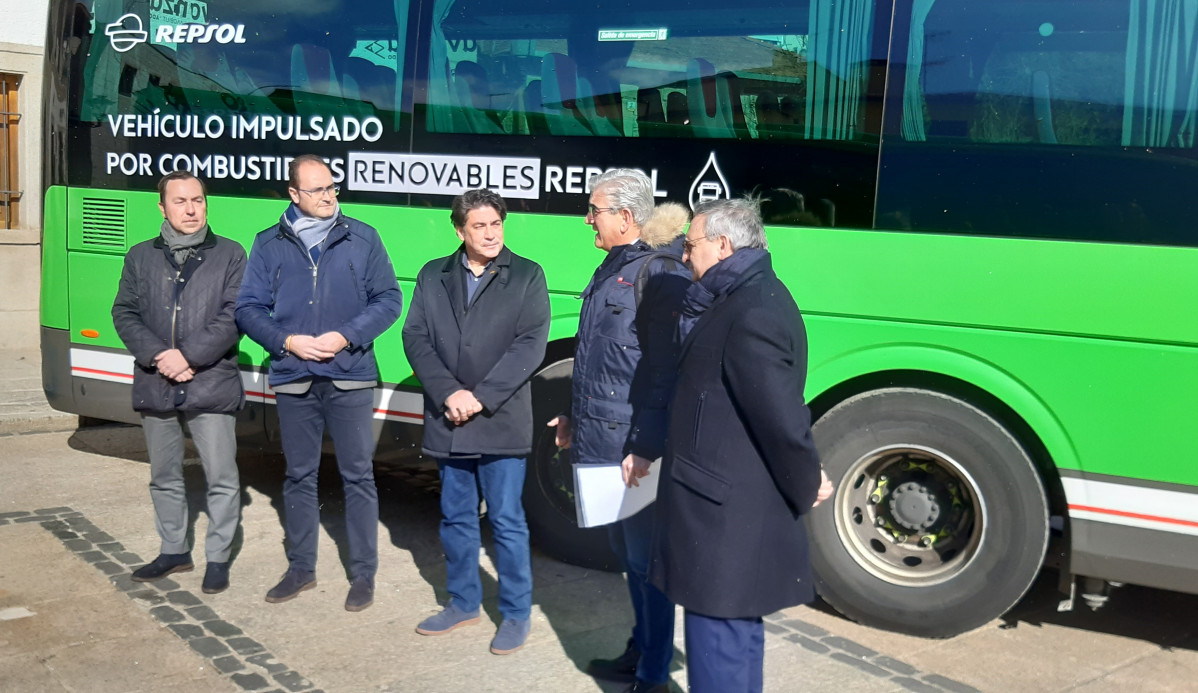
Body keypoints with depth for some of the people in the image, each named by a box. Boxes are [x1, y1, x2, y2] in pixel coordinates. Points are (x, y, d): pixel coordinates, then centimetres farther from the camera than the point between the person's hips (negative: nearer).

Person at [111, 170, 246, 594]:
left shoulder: (230, 255, 0)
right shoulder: (140, 257, 10)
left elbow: (234, 317, -8)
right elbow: (124, 314, 4)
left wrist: (188, 355, -16)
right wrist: (158, 356, -12)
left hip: (212, 387, -3)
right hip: (155, 387, 4)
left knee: (221, 478, -2)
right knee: (164, 478, 15)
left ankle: (217, 558, 12)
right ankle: (174, 551, 30)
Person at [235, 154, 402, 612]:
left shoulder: (362, 239, 2)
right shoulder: (269, 245, 6)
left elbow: (388, 300, 1)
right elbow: (248, 308, 6)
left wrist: (345, 336, -11)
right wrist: (287, 341, -10)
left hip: (350, 378, -2)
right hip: (293, 380, 2)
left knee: (358, 476, 3)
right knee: (299, 476, 13)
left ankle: (363, 574, 14)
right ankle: (301, 568, 27)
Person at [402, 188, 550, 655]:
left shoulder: (526, 276, -1)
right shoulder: (433, 276, 8)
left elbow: (531, 345, -9)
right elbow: (415, 337, 1)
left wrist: (480, 397, -14)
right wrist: (448, 393, -13)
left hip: (501, 422, -3)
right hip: (448, 422, 4)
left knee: (507, 520, 2)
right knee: (456, 518, 14)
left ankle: (516, 613, 15)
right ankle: (463, 602, 30)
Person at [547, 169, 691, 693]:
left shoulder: (661, 273, -15)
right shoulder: (613, 266, 14)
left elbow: (666, 369, -20)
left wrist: (646, 448, -21)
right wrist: (575, 415, 25)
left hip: (633, 446, -9)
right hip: (598, 439, 9)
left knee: (644, 557, 1)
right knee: (624, 548, 18)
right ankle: (641, 651, 33)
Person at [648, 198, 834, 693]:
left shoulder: (752, 314, -21)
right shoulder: (743, 300, 13)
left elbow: (783, 414, -22)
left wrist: (806, 488, -9)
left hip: (725, 516, -11)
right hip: (733, 505, 11)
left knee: (716, 643, -2)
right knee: (737, 633, 22)